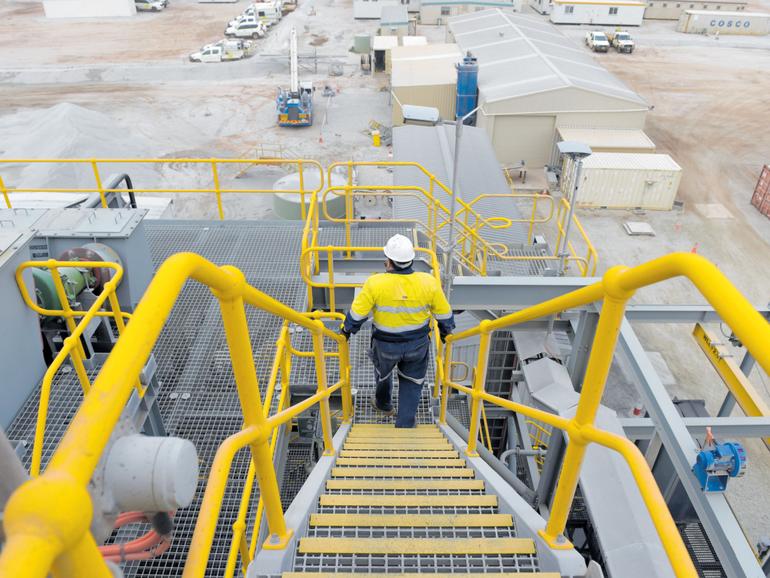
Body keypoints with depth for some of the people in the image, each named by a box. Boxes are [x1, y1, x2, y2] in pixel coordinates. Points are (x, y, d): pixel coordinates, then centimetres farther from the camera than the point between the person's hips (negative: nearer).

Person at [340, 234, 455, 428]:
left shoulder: (375, 283, -26)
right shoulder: (428, 282, -20)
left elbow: (357, 314, -15)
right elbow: (444, 314, -7)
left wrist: (346, 329, 6)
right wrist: (446, 331, 14)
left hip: (386, 344, 0)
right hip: (418, 344, 0)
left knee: (383, 371, 31)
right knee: (412, 382, 23)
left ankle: (383, 403, 56)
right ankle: (406, 423, 30)